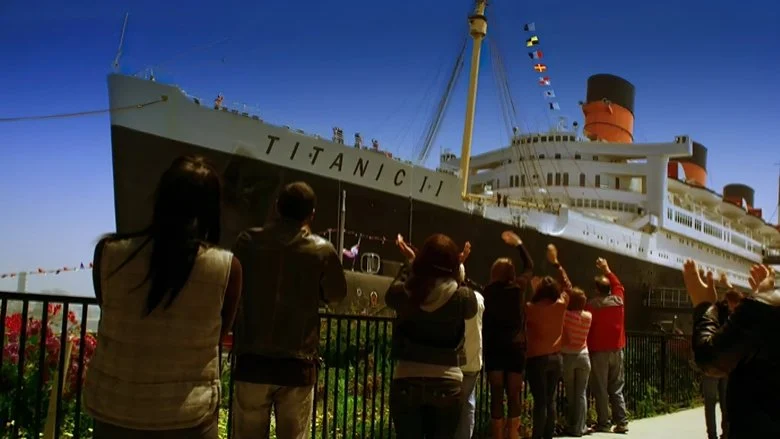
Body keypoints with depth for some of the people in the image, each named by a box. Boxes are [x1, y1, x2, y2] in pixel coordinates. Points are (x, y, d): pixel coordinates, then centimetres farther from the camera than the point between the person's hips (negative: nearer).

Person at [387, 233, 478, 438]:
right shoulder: (463, 297, -9)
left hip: (407, 382, 1)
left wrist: (410, 262, 26)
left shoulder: (405, 293, -6)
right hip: (447, 384, 0)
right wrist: (458, 269, 20)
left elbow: (391, 295, 18)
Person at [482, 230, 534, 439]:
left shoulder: (488, 290, -1)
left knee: (496, 395, 3)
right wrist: (518, 244, 32)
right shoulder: (518, 287, 1)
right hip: (516, 346, 1)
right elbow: (529, 267, 20)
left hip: (494, 347, -1)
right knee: (514, 395, 7)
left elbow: (484, 320, -3)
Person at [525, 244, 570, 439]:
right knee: (550, 400, 10)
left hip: (537, 359, -4)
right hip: (556, 358, 4)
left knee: (540, 401, -5)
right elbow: (567, 286, 16)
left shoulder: (531, 308, -13)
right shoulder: (560, 305, -1)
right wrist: (556, 263, 23)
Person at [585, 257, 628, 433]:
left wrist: (586, 347, 8)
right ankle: (622, 422, 6)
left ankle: (603, 423, 1)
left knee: (600, 389, 1)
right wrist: (607, 270, 31)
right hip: (616, 350, 4)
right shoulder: (618, 300, 1)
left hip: (598, 351, -4)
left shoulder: (591, 305, -9)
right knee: (617, 389, 10)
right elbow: (618, 285, 22)